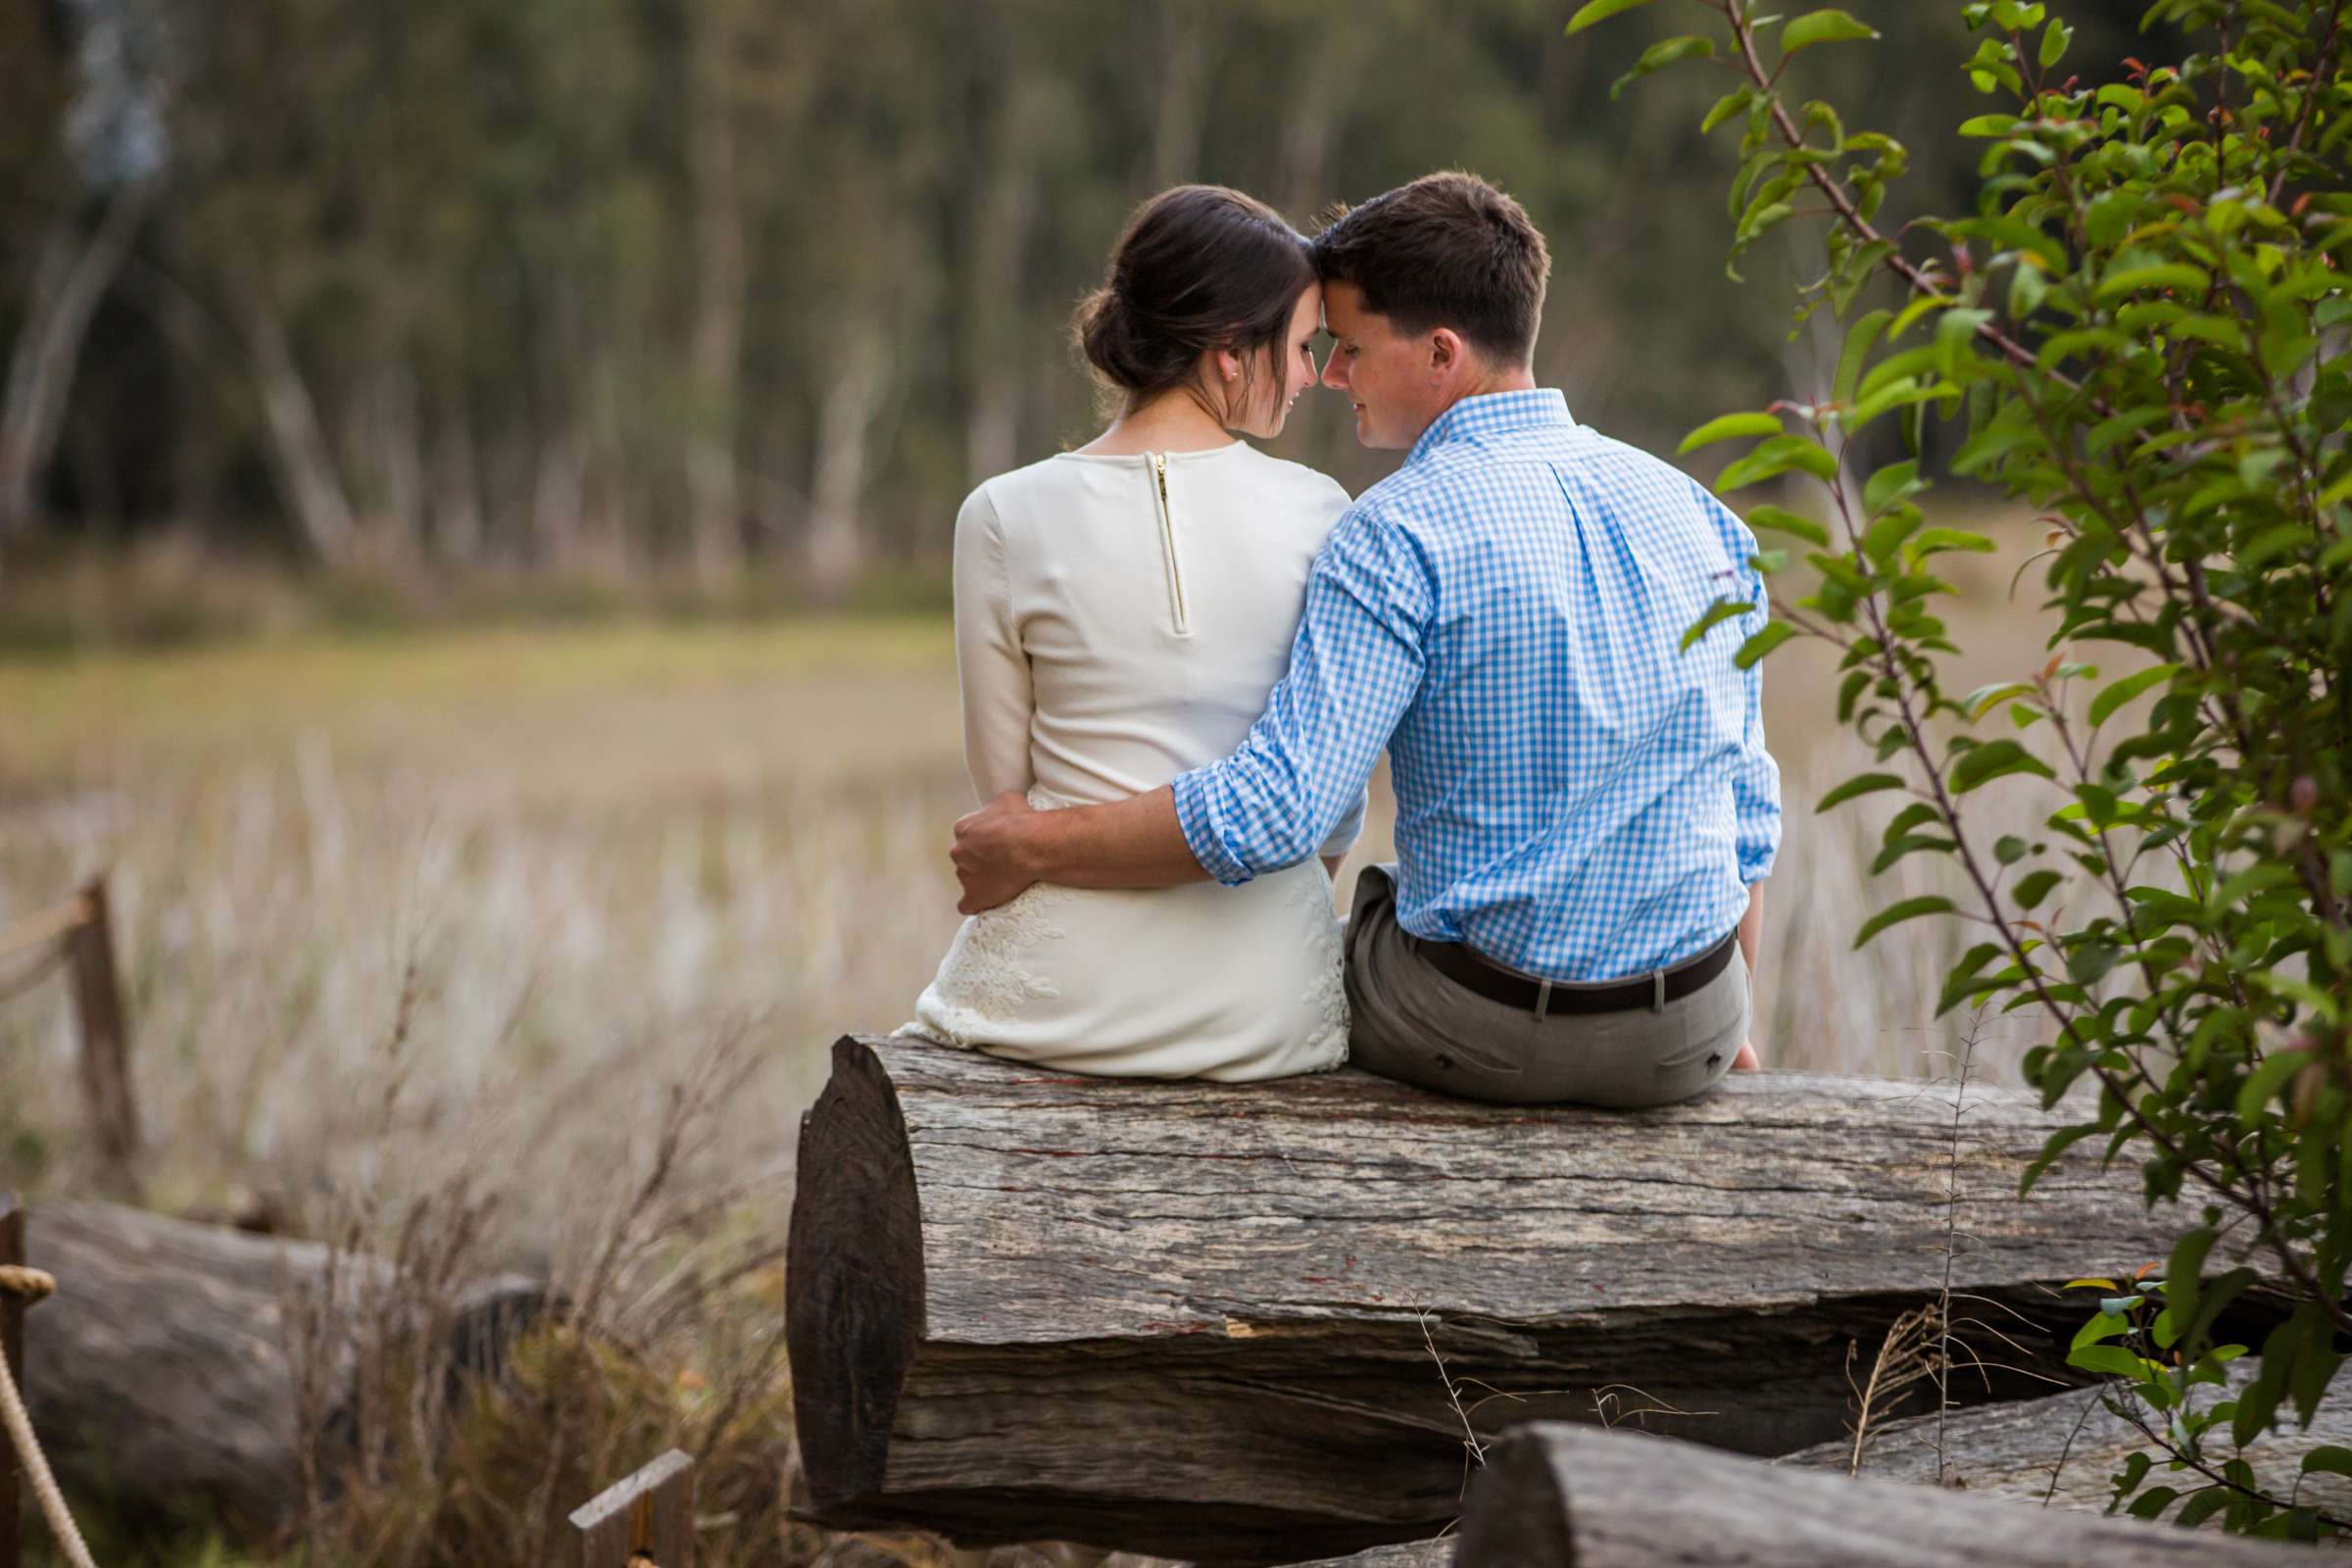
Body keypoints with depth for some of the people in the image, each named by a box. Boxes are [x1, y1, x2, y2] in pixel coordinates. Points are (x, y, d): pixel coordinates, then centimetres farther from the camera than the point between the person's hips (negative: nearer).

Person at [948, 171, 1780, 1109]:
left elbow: (1274, 809, -23)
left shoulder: (1400, 535, -16)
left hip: (1486, 1030, -5)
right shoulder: (1694, 511, 3)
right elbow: (1749, 804, 8)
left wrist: (1033, 849, -12)